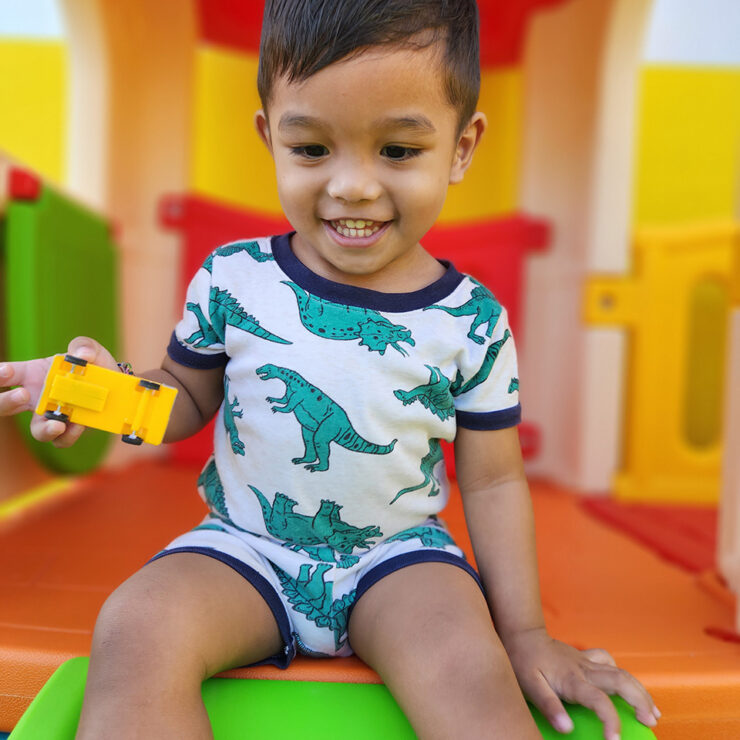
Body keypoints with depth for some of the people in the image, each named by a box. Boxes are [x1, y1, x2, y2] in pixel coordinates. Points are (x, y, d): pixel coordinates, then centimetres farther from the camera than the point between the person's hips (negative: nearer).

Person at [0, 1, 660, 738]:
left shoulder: (472, 322, -8)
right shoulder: (231, 279, -7)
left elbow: (493, 481, 0)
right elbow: (188, 399, 8)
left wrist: (524, 633, 0)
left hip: (399, 552, 0)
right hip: (245, 543, 1)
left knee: (471, 670, -28)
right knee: (136, 629, -26)